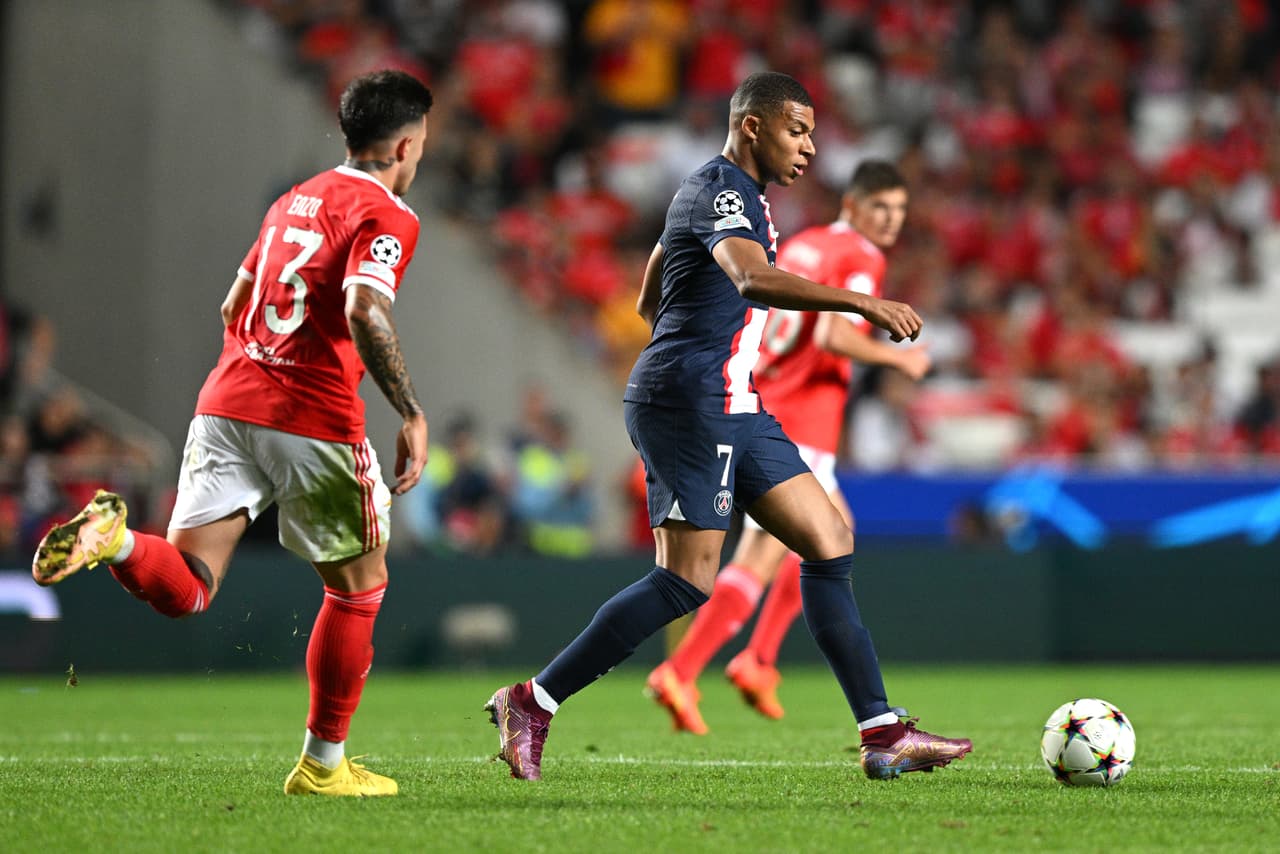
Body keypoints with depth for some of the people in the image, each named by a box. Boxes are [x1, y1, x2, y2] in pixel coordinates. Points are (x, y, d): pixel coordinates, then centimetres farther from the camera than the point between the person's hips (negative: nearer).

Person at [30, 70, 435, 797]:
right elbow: (364, 310, -21)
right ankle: (324, 764, 19)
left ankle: (114, 539, -33)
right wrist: (411, 412, -20)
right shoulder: (387, 217, -3)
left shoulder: (293, 201, 22)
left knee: (184, 588, -1)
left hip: (226, 404, 6)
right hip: (315, 419, -6)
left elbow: (234, 305, 28)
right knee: (359, 584, 14)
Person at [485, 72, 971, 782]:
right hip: (690, 401, -11)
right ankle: (533, 703, -7)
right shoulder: (725, 189, -11)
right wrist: (862, 303, -38)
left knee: (830, 544, 3)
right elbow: (753, 280, -33)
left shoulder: (717, 189, 21)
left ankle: (882, 734, 1)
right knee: (688, 581, -13)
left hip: (731, 410, 11)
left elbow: (649, 303, 30)